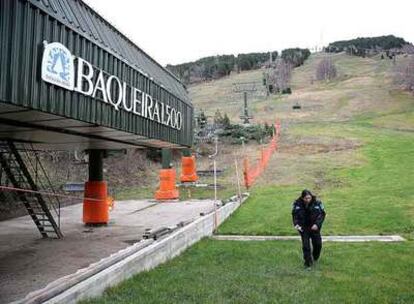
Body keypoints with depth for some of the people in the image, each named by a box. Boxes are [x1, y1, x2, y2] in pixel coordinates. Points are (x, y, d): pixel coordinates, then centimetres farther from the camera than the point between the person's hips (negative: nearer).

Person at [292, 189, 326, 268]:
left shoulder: (317, 202, -14)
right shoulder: (297, 204, -13)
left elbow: (322, 214, -8)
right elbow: (294, 215, -3)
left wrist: (317, 224, -20)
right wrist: (296, 224, -20)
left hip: (314, 227, 1)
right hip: (303, 228, 0)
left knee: (317, 243, 7)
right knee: (305, 245, -2)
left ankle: (315, 258, 36)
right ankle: (308, 262, 12)